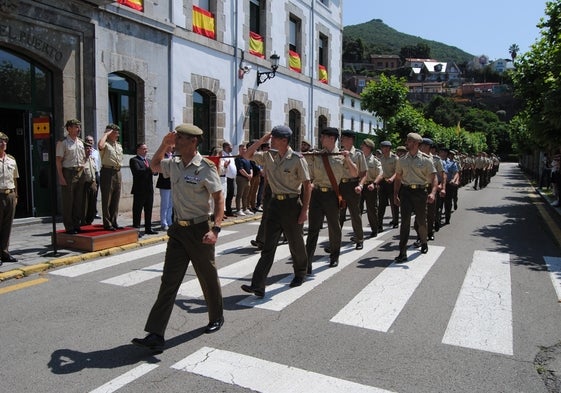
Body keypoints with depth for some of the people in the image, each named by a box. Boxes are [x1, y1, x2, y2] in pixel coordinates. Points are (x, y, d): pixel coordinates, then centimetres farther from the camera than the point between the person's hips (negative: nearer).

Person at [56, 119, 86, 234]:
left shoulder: (80, 142, 13)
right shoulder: (63, 143, -6)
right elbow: (58, 161, -10)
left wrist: (83, 172, 6)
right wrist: (61, 177, -15)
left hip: (80, 173, 6)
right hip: (68, 173, -6)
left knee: (79, 201, 10)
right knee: (68, 202, 0)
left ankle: (77, 225, 20)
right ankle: (69, 227, 7)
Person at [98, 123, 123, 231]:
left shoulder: (119, 145, 17)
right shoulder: (106, 144, -7)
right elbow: (100, 145, -32)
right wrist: (105, 134, -17)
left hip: (117, 172, 8)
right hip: (107, 172, -8)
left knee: (116, 199, 11)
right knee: (107, 199, -2)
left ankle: (113, 222, 18)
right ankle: (107, 224, 3)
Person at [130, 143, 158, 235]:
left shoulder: (148, 161, 20)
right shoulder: (134, 160, -5)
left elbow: (154, 172, 15)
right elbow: (137, 171, -22)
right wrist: (150, 169, -26)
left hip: (149, 189, 8)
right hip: (139, 190, -8)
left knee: (149, 210, 13)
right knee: (137, 211, -1)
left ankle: (148, 228, 22)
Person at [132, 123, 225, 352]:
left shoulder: (205, 167, -13)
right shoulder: (174, 164, 6)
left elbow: (219, 199, -13)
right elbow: (154, 166, 28)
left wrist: (215, 229, -24)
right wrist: (164, 145, 12)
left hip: (199, 230, -5)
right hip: (178, 230, 6)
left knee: (208, 277, 12)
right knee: (169, 281, 1)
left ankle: (216, 318, 35)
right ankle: (156, 335, 1)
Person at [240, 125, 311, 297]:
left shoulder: (297, 159, -10)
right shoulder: (268, 156, 6)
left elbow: (307, 185, -8)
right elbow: (247, 155, 12)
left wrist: (305, 209, -11)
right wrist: (261, 140, 2)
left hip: (292, 204, -4)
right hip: (274, 203, 5)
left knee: (296, 243, 12)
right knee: (268, 246, 0)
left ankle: (300, 274, 37)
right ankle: (258, 286, -2)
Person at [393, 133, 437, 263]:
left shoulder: (426, 159, -4)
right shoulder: (402, 160, 7)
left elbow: (434, 178, -9)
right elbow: (398, 179, 14)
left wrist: (432, 193, -25)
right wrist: (395, 195, 7)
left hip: (420, 192, -2)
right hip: (406, 192, 2)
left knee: (421, 221, 13)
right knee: (405, 221, -6)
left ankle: (424, 243, 41)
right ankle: (402, 253, -6)